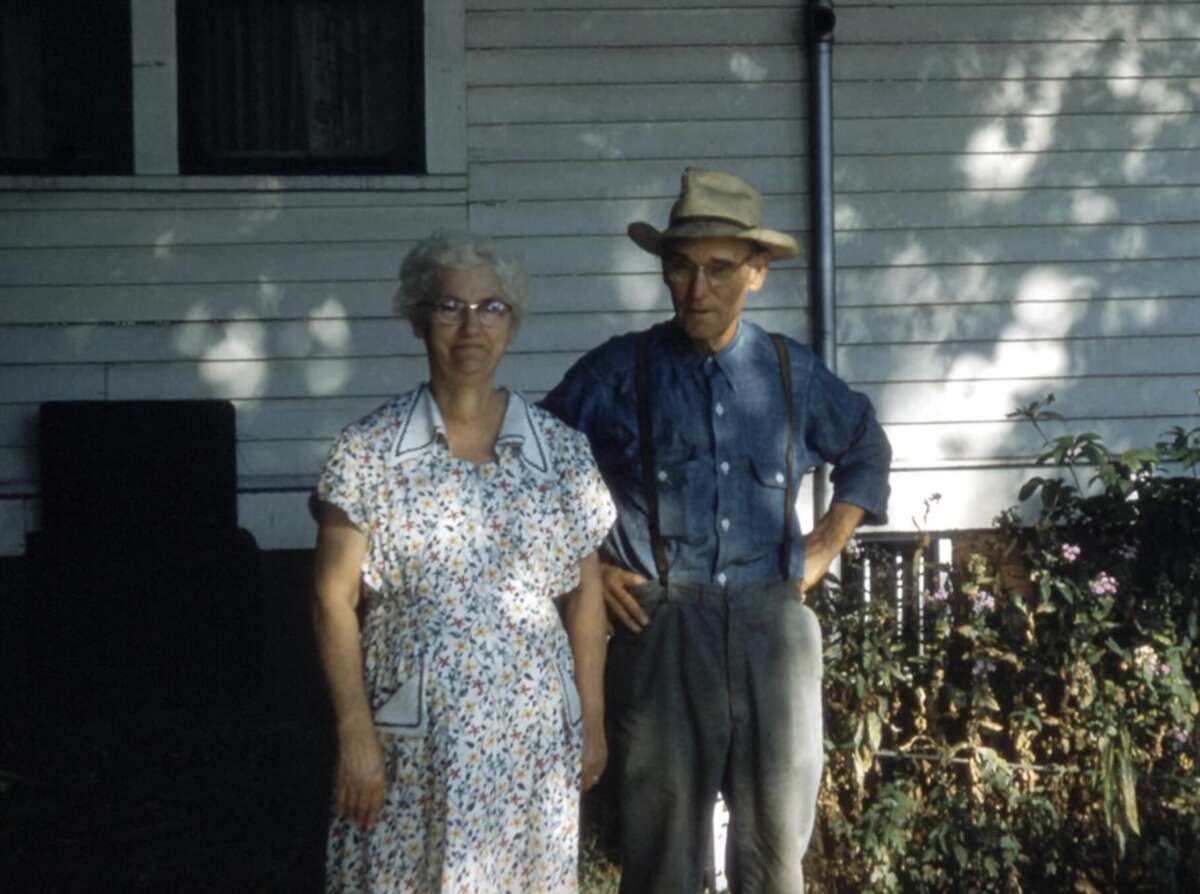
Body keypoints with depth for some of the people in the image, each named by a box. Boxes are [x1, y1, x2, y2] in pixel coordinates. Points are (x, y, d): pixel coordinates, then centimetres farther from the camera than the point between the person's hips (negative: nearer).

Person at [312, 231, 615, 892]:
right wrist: (355, 736, -9)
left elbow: (585, 595, 9)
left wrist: (592, 722, 7)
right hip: (412, 739, -2)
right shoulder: (369, 452, -3)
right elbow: (335, 601, -4)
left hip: (533, 737, 2)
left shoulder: (562, 452, 4)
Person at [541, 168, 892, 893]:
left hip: (774, 626, 2)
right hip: (661, 632, -2)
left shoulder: (794, 373, 7)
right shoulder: (618, 373, -1)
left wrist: (828, 543, 15)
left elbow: (868, 447, 25)